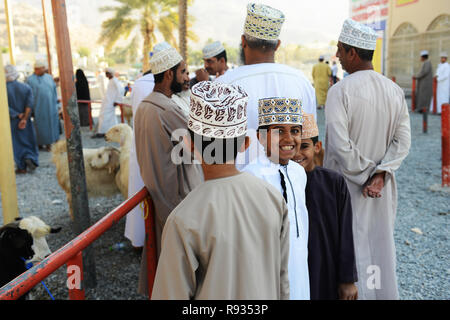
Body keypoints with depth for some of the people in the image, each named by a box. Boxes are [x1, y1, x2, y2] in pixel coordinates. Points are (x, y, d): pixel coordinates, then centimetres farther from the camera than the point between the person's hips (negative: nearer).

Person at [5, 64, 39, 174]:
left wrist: (17, 115, -11)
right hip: (26, 122, 2)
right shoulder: (26, 87, -4)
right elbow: (29, 105, -11)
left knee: (16, 144, 8)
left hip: (11, 123, -2)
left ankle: (22, 167, 9)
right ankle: (30, 158, -2)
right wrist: (24, 119, -13)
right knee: (29, 141, 18)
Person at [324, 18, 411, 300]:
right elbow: (403, 142, -3)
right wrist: (380, 174, -9)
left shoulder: (340, 90, -17)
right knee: (381, 245, 20)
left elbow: (340, 145, -22)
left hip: (347, 186, -5)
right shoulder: (395, 91, 0)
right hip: (383, 189, 5)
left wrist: (363, 176, -10)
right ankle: (383, 291, 35)